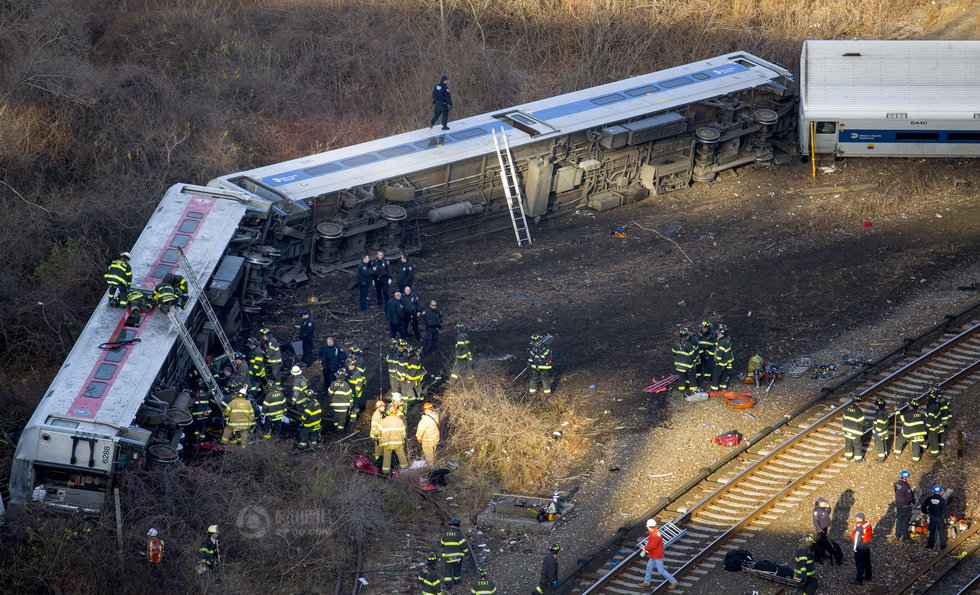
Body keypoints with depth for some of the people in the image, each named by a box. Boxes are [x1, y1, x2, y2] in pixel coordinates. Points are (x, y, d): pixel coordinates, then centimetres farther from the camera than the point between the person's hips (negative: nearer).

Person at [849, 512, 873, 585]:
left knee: (859, 564, 1)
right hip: (867, 547, 8)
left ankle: (859, 579, 7)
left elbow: (857, 538, -21)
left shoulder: (859, 527, -25)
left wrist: (855, 548, -11)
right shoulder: (868, 524, -1)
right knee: (867, 562, 20)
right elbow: (871, 535, 9)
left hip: (860, 549, -8)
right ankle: (868, 577, 33)